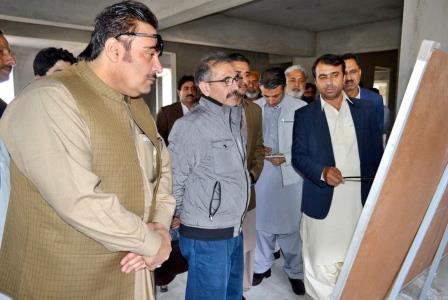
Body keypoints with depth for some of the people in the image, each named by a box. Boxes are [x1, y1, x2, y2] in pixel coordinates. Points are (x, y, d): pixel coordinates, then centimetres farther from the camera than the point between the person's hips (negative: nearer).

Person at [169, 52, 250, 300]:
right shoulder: (191, 125, -18)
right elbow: (173, 181, -14)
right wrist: (186, 218, -2)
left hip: (235, 232, 7)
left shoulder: (238, 117, 7)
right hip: (207, 237, -7)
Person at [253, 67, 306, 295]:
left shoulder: (300, 107, -7)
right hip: (261, 173, 3)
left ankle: (295, 271, 27)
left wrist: (286, 157, -15)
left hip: (290, 175, -2)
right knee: (262, 223, 14)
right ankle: (262, 265, 33)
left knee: (290, 226, 7)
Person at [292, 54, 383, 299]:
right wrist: (322, 171, -20)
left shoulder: (366, 109, 5)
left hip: (361, 200, 2)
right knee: (322, 265, 7)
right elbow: (298, 156, -2)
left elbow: (377, 152, 7)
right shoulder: (304, 115, 0)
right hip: (322, 203, -2)